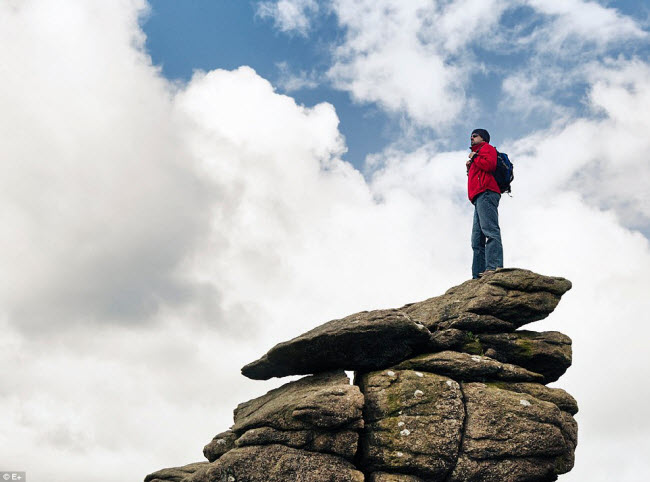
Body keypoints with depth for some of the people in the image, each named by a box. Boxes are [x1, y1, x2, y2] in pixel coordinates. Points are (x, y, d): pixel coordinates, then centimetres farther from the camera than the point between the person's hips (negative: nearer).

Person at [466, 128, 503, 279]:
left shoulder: (487, 148, 10)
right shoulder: (477, 154, 36)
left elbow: (490, 164, -11)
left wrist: (474, 157, 2)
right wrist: (470, 168, 17)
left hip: (486, 194, -10)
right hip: (479, 199, 10)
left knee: (490, 230, -23)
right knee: (477, 241, 0)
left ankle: (494, 266, -35)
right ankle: (478, 276, -7)